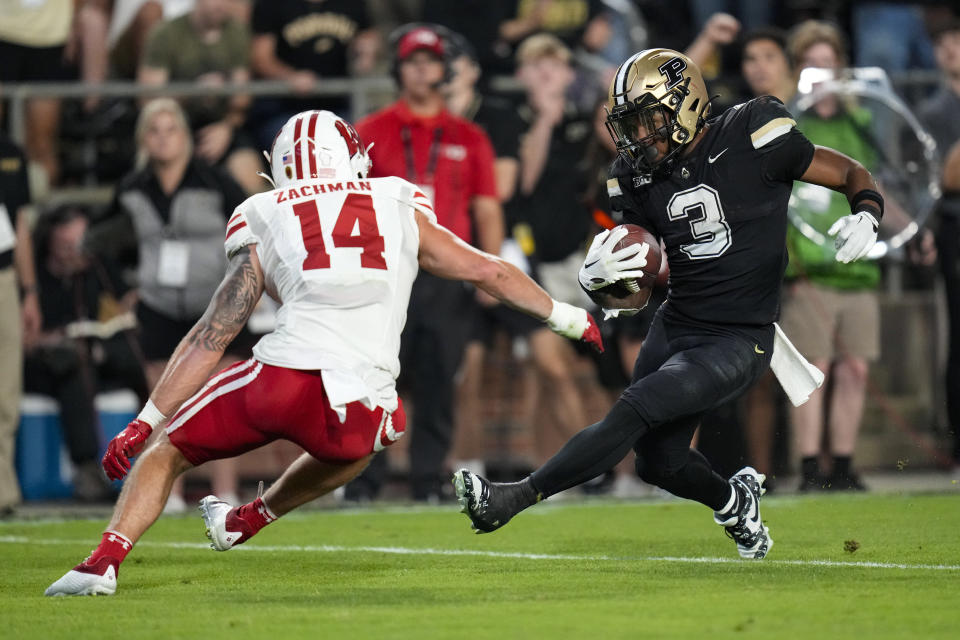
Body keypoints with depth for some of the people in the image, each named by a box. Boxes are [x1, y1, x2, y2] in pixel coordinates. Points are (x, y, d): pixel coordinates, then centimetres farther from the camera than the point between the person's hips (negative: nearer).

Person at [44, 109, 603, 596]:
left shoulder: (264, 227, 16)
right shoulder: (400, 211, 19)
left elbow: (211, 338, 15)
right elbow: (487, 271, 26)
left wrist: (146, 421, 20)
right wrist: (563, 315, 40)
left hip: (283, 378, -1)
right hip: (361, 407, 1)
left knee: (168, 451, 20)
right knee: (360, 443, 39)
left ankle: (106, 559, 1)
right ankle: (247, 521, 46)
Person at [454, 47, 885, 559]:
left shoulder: (750, 139, -14)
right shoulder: (642, 177, 1)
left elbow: (851, 175, -4)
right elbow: (633, 295, 4)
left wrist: (865, 216, -27)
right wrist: (596, 279, -20)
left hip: (738, 342, -7)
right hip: (674, 327, 7)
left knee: (634, 411, -21)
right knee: (660, 462, 14)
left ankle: (515, 498, -19)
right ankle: (735, 502, 45)